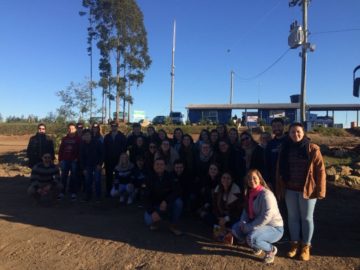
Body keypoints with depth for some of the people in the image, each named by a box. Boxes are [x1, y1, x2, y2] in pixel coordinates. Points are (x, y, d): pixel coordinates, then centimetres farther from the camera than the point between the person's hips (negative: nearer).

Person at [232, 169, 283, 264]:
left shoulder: (266, 194, -24)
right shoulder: (249, 193, 3)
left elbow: (266, 216, -30)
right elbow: (246, 210, 10)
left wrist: (248, 227, -24)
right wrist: (243, 223, -11)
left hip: (274, 228, -8)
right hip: (258, 225, 8)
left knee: (251, 238, -32)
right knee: (236, 229, 1)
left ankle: (271, 249, -1)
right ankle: (258, 246, 15)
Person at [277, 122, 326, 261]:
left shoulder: (313, 149, -9)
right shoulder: (285, 149, 1)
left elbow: (320, 171, -9)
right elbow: (280, 170, 6)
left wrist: (320, 190, -12)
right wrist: (279, 188, 4)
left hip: (307, 190, -3)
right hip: (290, 190, 3)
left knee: (306, 218, 10)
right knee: (292, 217, 14)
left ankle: (306, 246, 27)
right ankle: (295, 243, 30)